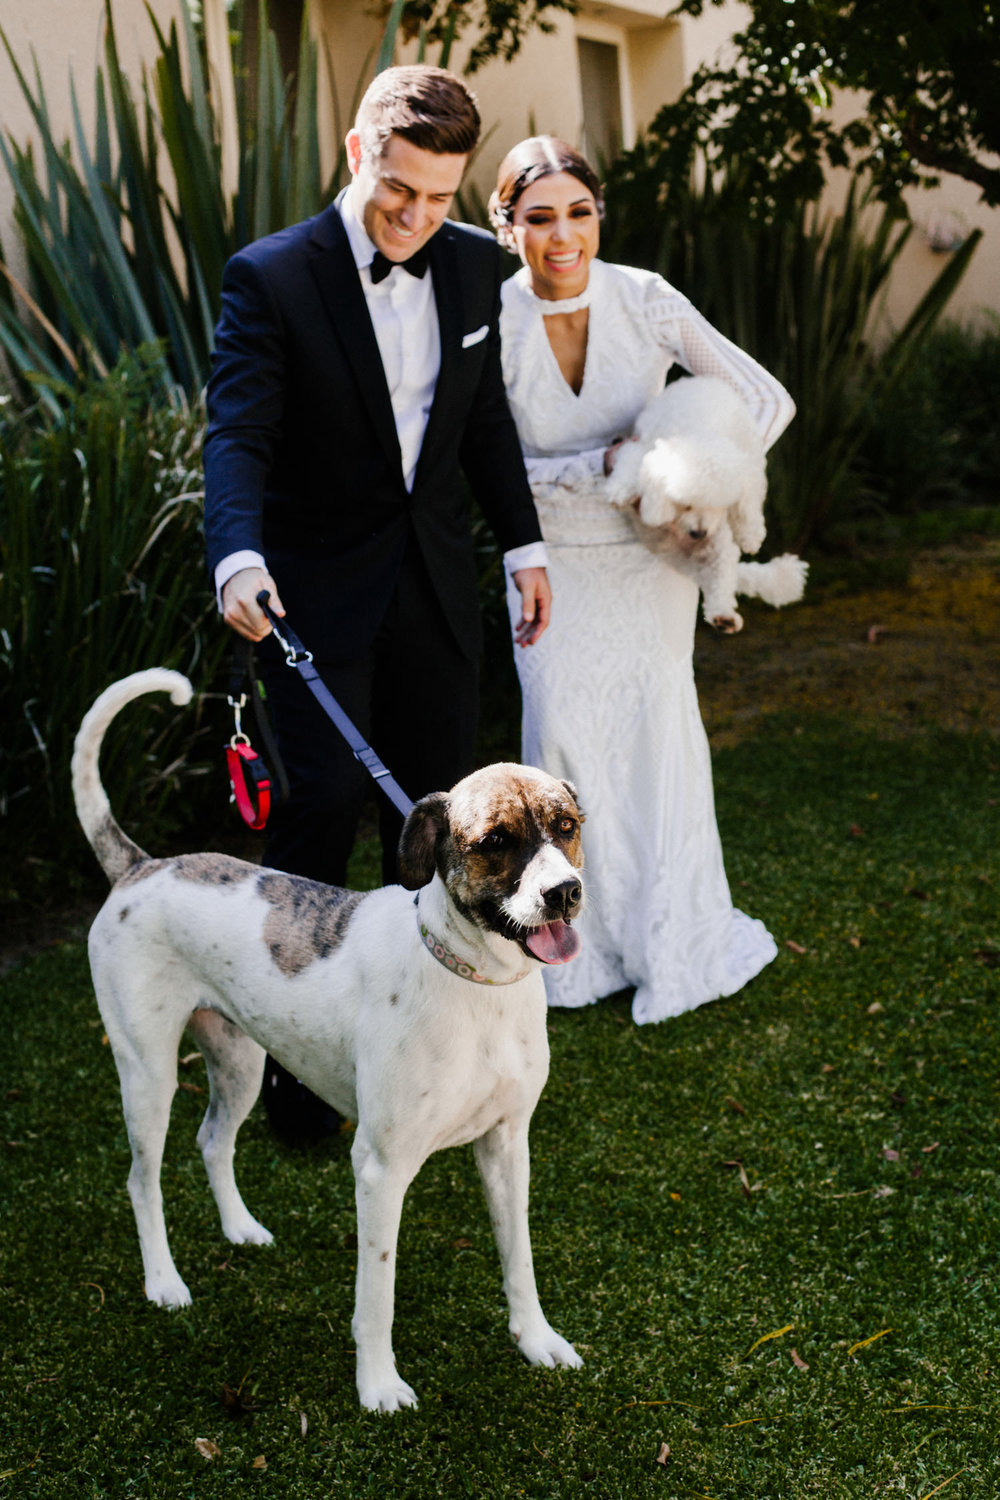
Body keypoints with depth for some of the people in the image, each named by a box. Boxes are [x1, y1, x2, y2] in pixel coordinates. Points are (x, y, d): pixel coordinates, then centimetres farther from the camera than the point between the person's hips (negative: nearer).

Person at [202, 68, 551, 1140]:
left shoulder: (474, 265, 3)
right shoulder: (270, 277, -13)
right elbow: (237, 433, -21)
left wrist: (524, 543, 14)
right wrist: (238, 554, -38)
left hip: (434, 586, 5)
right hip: (314, 589, -5)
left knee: (439, 801, 10)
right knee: (323, 802, -7)